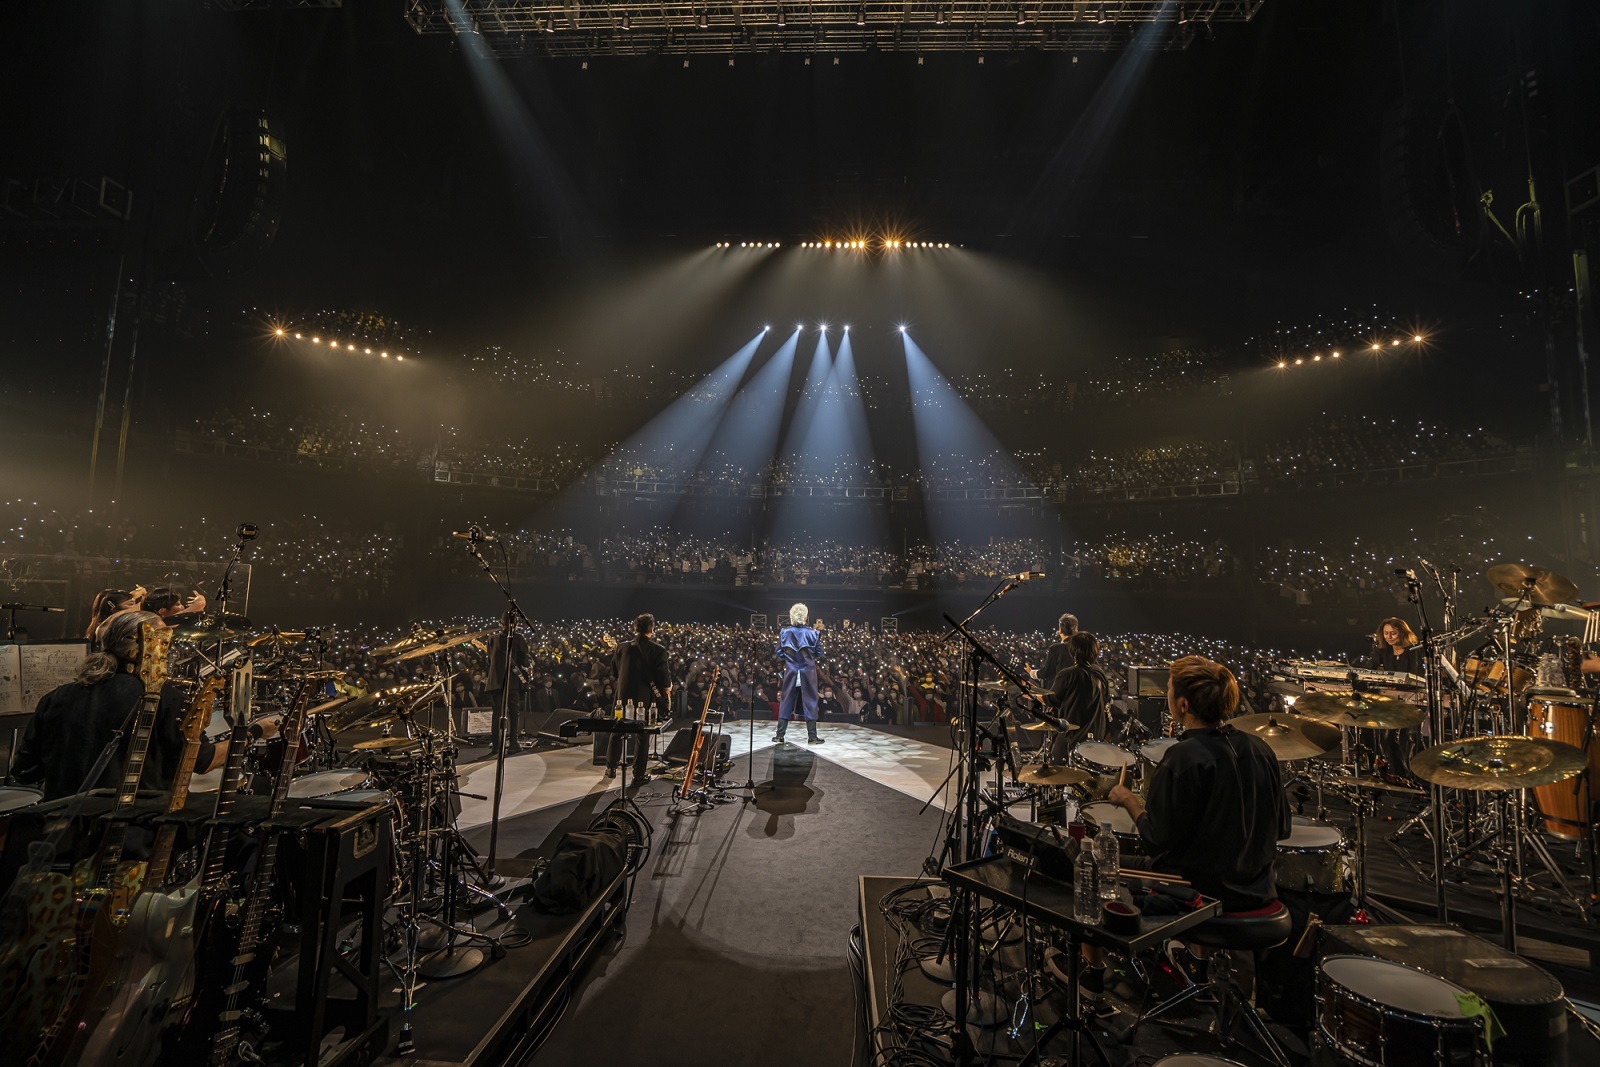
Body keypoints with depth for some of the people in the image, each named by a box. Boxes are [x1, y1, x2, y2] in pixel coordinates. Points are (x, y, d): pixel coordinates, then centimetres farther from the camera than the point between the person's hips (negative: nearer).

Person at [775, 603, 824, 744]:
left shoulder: (784, 632, -4)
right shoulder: (813, 632, -8)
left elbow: (779, 654, 2)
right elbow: (819, 654, -2)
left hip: (790, 671, 1)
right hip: (808, 672, -1)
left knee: (786, 702, 10)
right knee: (810, 702, 7)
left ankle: (780, 735, 13)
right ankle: (812, 736, 10)